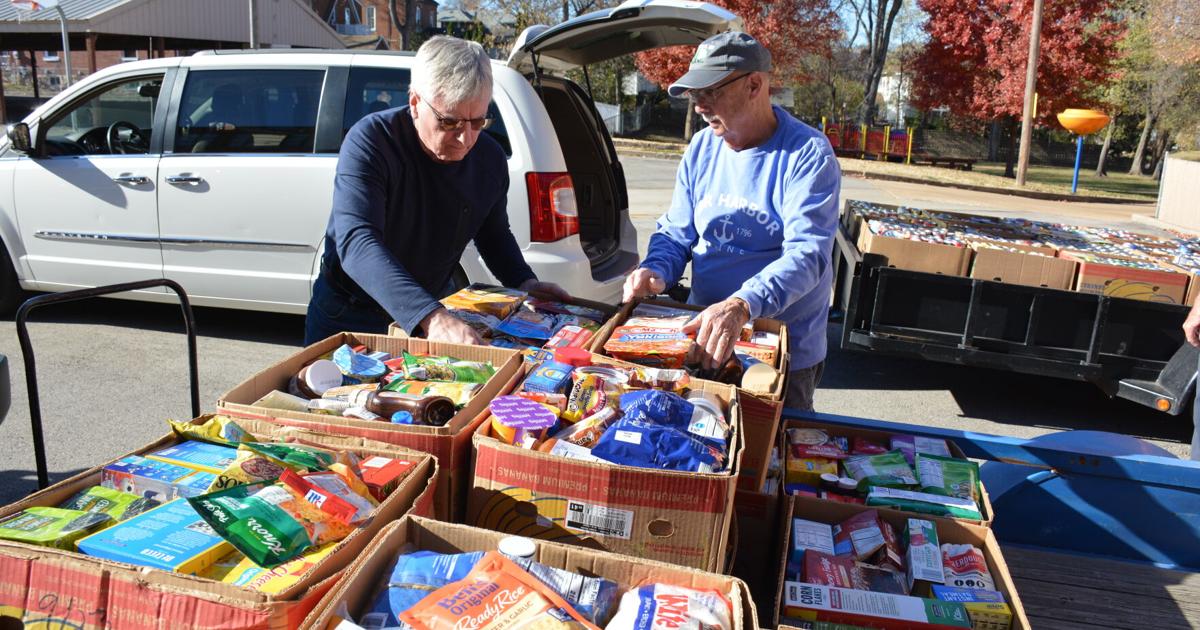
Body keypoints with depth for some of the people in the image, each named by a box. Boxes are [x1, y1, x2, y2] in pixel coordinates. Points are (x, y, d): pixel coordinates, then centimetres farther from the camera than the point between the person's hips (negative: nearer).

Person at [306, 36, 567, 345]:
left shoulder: (490, 159, -9)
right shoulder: (370, 141, -27)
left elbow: (494, 234, 8)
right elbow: (356, 242, -40)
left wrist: (524, 282, -12)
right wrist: (431, 317, -53)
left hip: (436, 309, 4)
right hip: (349, 316, -3)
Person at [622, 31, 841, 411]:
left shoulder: (808, 154, -17)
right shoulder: (701, 148, 1)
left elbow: (806, 254, -28)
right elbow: (676, 233, 7)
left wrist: (741, 305, -45)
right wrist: (656, 271, -16)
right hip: (703, 336, 5)